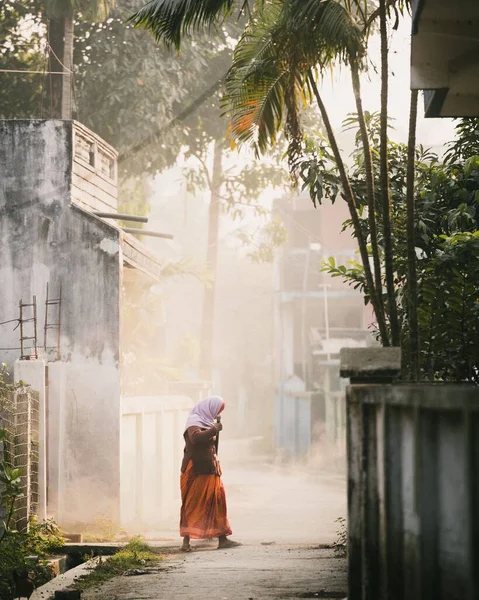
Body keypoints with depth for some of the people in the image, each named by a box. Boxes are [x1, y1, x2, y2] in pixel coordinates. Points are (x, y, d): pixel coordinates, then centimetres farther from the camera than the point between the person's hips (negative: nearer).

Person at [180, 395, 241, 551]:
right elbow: (195, 438, -31)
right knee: (192, 505, -5)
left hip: (209, 470, 9)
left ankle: (222, 539, 10)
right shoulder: (194, 422, -9)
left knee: (218, 502, 8)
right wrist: (214, 429, -23)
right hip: (196, 471, -9)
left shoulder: (207, 422, 18)